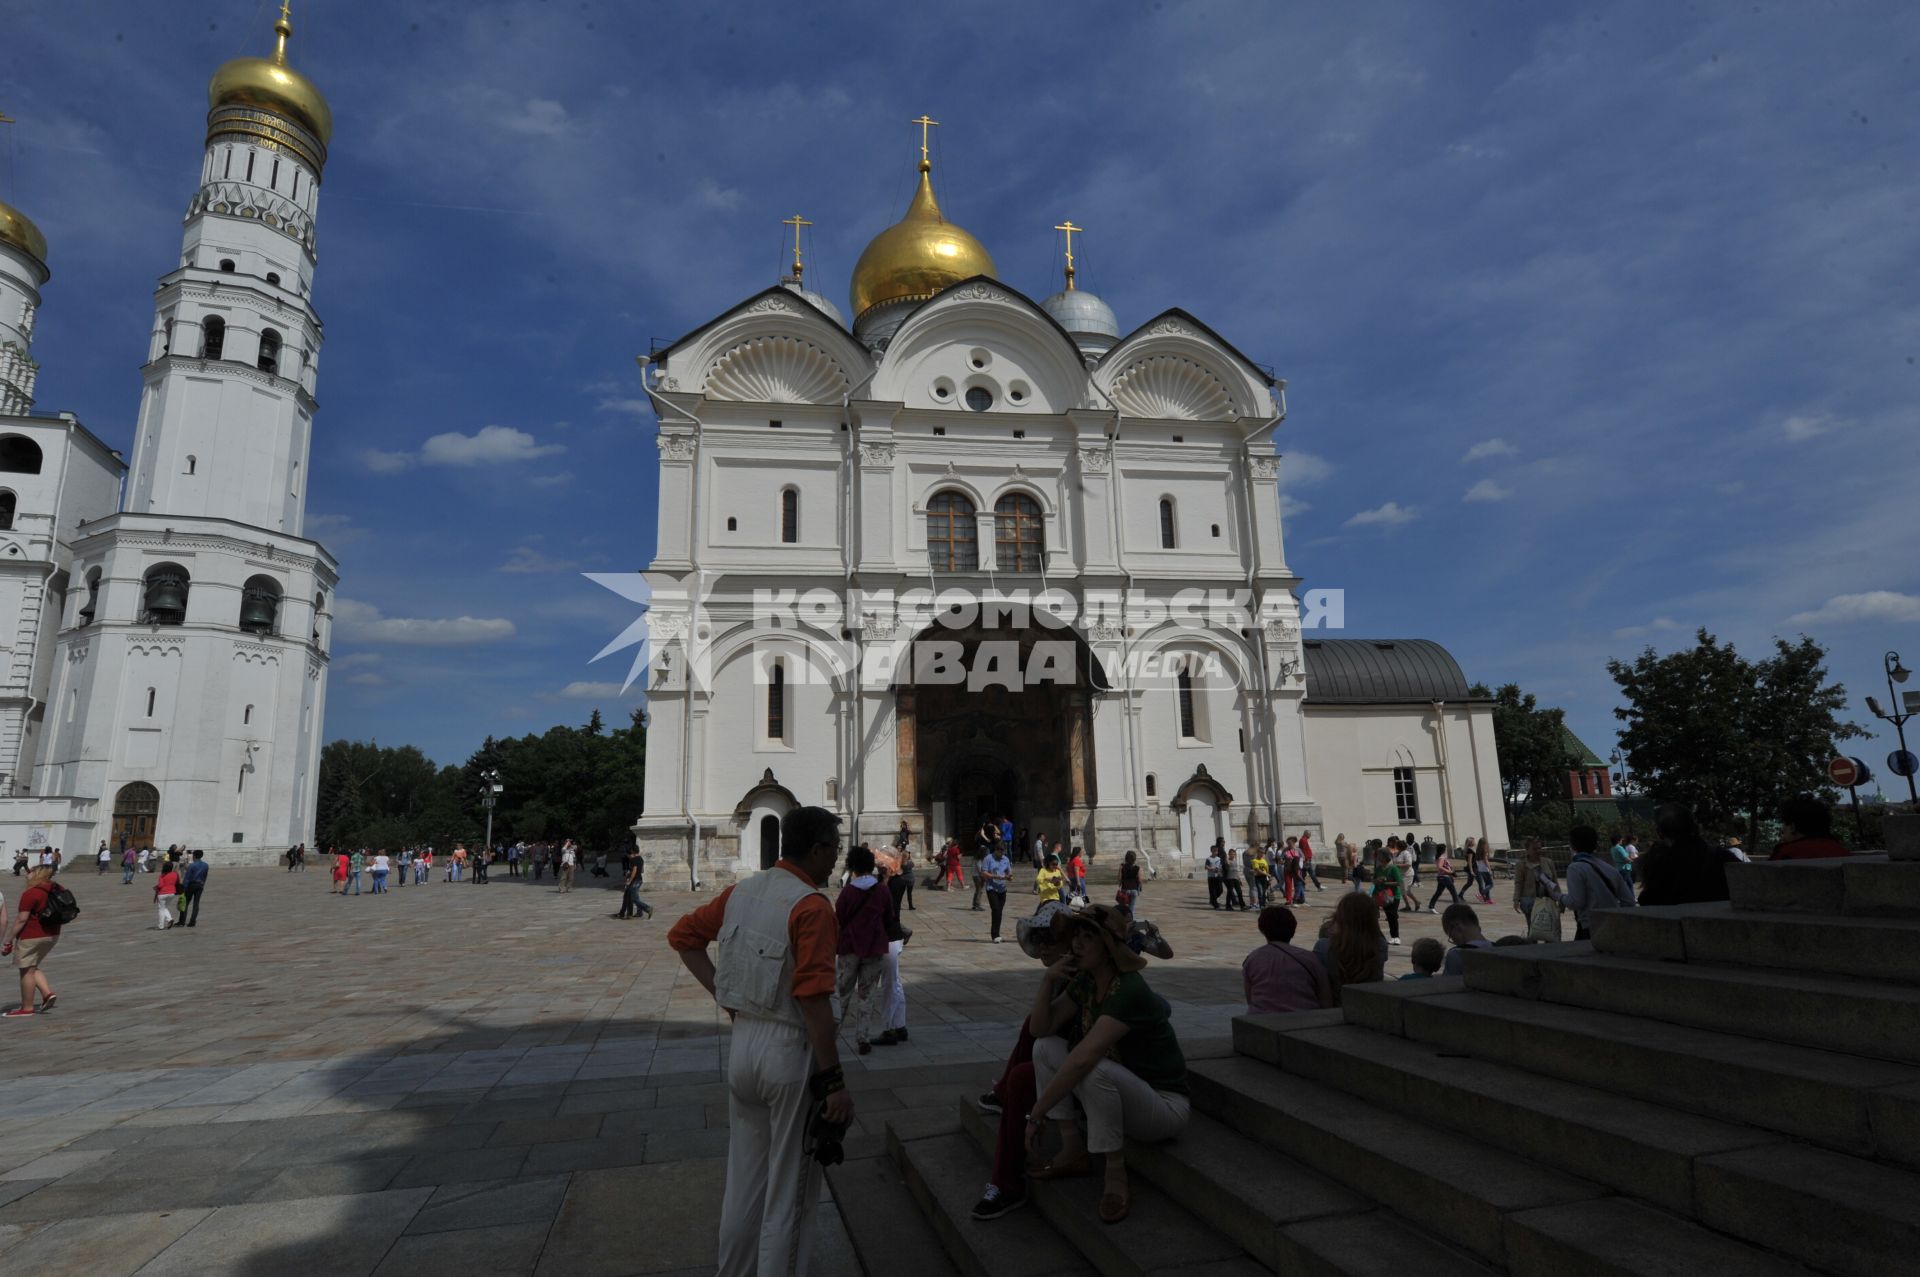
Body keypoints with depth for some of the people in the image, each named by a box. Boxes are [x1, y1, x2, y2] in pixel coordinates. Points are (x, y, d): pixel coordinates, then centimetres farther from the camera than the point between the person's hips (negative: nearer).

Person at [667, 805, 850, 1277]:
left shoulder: (742, 891, 3)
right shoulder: (811, 906, -19)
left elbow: (682, 936, 12)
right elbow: (814, 1000, -23)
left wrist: (724, 995, 8)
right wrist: (835, 1082, -17)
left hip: (742, 1043, 7)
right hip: (791, 1051, -7)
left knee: (744, 1179, 22)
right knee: (789, 1190, 10)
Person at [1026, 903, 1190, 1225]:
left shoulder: (1130, 990, -28)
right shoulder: (1086, 981, 0)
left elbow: (1082, 1059, -35)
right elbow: (1040, 1028, -1)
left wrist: (1037, 1115, -30)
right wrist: (1048, 979, -16)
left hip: (1164, 1105, -8)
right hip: (1117, 1095, 8)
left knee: (1096, 1070, -36)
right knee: (1046, 1047, -6)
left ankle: (1116, 1176, -16)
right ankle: (1074, 1152, 1)